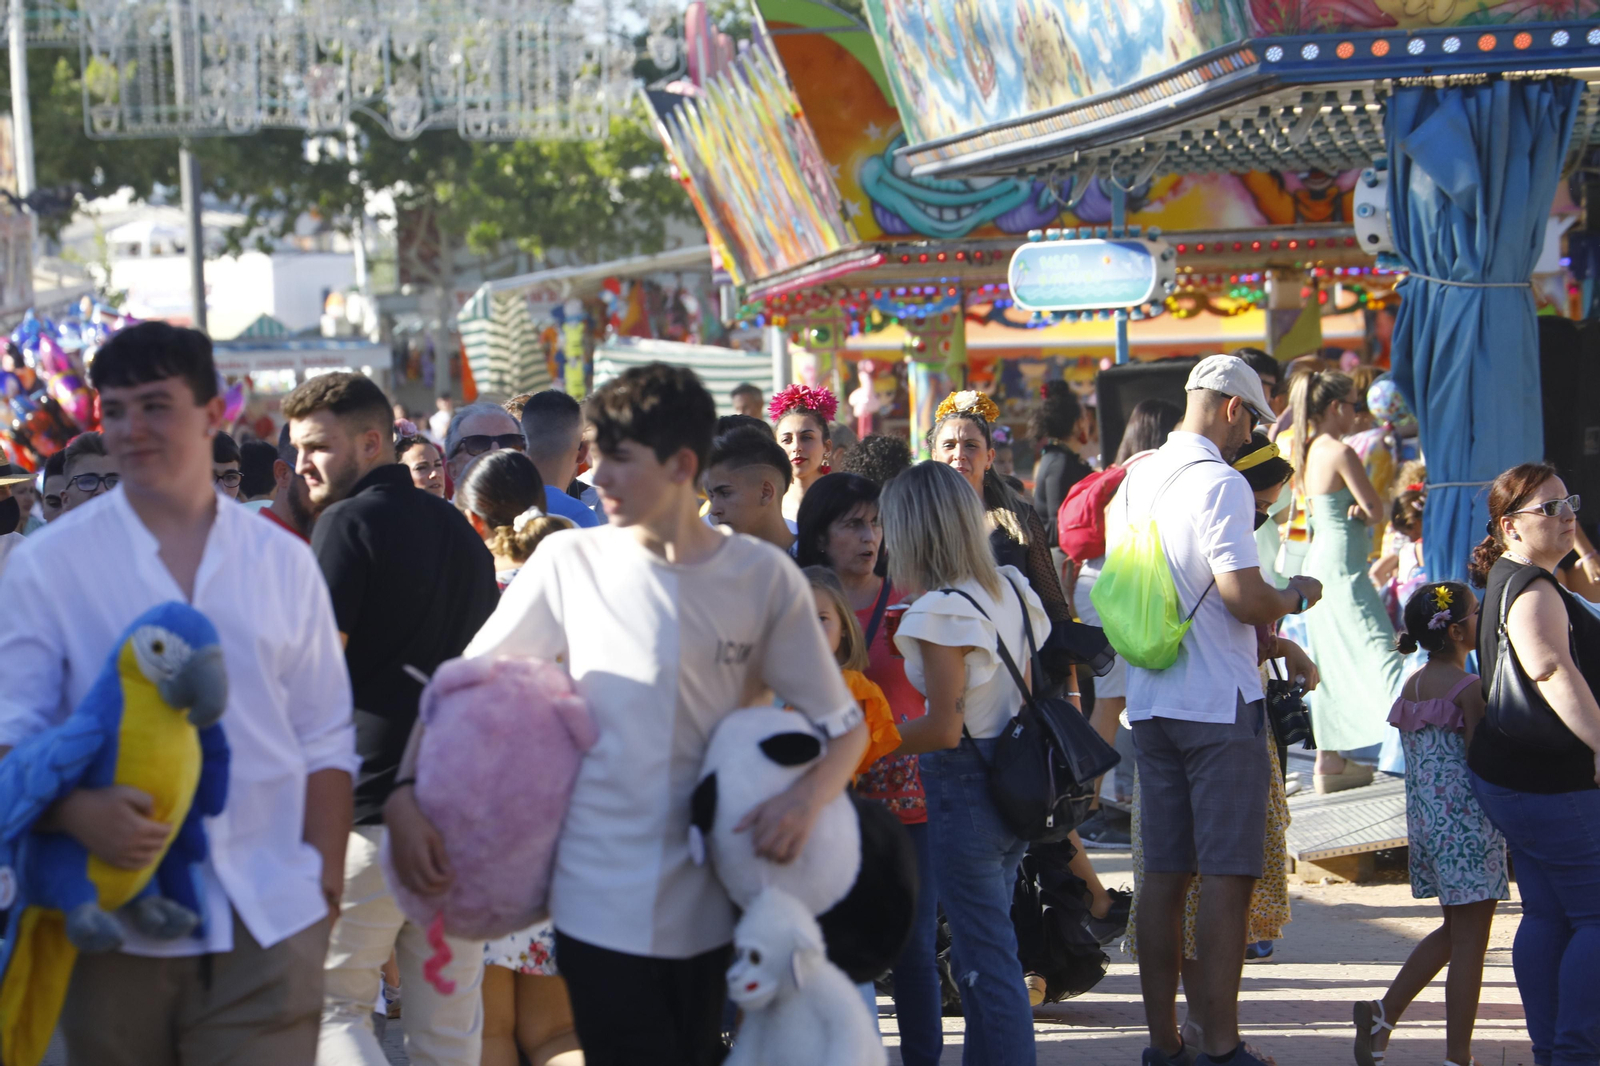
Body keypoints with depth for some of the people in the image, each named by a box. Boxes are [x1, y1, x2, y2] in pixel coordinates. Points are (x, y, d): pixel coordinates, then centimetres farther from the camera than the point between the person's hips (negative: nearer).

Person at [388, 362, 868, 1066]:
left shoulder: (763, 578, 0)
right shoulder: (570, 563, 1)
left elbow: (843, 725, 5)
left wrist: (806, 799, -15)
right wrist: (403, 796, -6)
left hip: (716, 907, 1)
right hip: (602, 903, -1)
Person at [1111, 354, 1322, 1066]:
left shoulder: (1134, 480, 11)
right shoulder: (1220, 482, -13)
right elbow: (1245, 600, -21)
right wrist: (1295, 596, 1)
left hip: (1149, 704, 7)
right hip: (1219, 705, -7)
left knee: (1163, 873, 10)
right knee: (1228, 875, -4)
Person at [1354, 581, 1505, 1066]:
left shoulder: (1412, 685, 10)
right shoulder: (1471, 688, -14)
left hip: (1423, 820, 8)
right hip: (1467, 822, -8)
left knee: (1454, 932, 21)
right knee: (1469, 940, -1)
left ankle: (1383, 1013, 17)